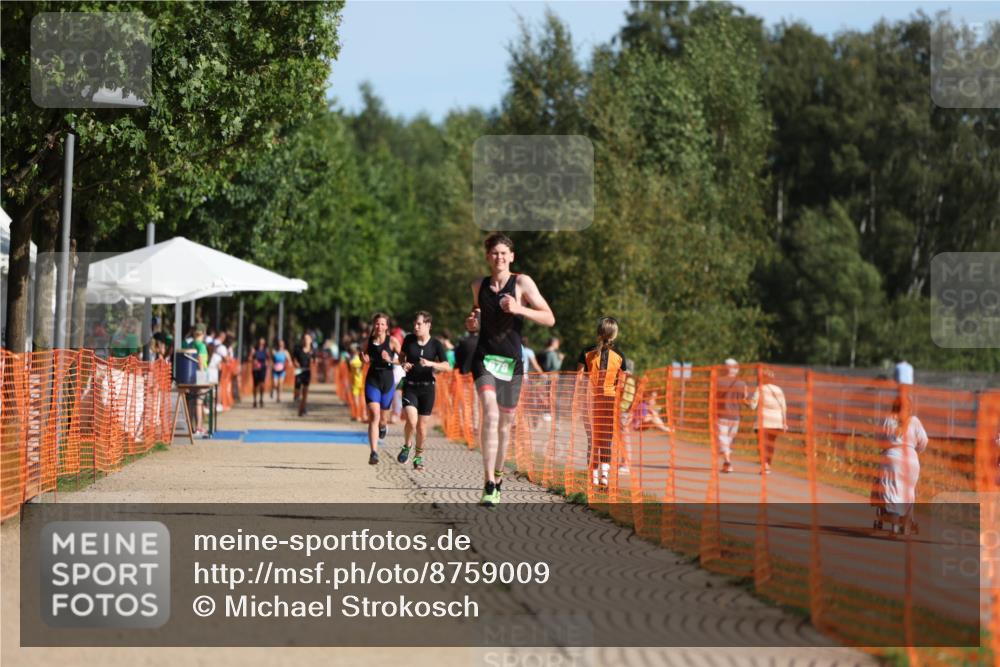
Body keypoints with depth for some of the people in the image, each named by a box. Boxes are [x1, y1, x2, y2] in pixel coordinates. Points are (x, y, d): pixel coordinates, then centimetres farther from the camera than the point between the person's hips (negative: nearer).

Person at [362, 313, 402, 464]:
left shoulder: (392, 341, -6)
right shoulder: (369, 341, 2)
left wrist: (390, 360, -23)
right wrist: (364, 359, -5)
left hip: (388, 381, 0)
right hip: (372, 381, 0)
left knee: (382, 416, 14)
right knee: (374, 415, -15)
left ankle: (383, 426, 54)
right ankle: (374, 452, -20)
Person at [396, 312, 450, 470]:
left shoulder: (435, 344, -5)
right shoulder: (409, 340, 0)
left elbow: (446, 366, -11)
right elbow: (402, 356, 18)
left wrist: (431, 363, -27)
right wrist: (404, 364, -5)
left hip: (427, 387, 0)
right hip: (410, 386, 0)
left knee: (422, 426, 4)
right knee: (411, 420, -19)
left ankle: (419, 456, 22)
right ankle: (406, 446, 8)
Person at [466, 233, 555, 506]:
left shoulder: (522, 283, -2)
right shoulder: (478, 286, 8)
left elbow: (549, 319, -7)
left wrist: (519, 309, -21)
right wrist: (471, 325, 2)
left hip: (512, 361, 0)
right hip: (485, 358, 0)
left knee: (505, 422, 9)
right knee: (490, 414, -21)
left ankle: (497, 478, 32)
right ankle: (489, 484, -27)